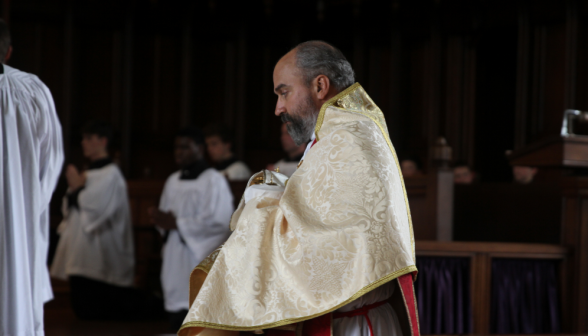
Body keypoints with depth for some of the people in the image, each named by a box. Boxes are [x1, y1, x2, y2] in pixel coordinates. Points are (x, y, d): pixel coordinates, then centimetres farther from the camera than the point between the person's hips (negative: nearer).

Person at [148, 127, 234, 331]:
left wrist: (177, 223, -14)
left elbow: (218, 220, -16)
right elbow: (165, 214, 22)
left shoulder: (213, 181, -7)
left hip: (200, 259, -7)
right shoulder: (173, 181, 17)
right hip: (175, 259, 7)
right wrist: (160, 219, -3)